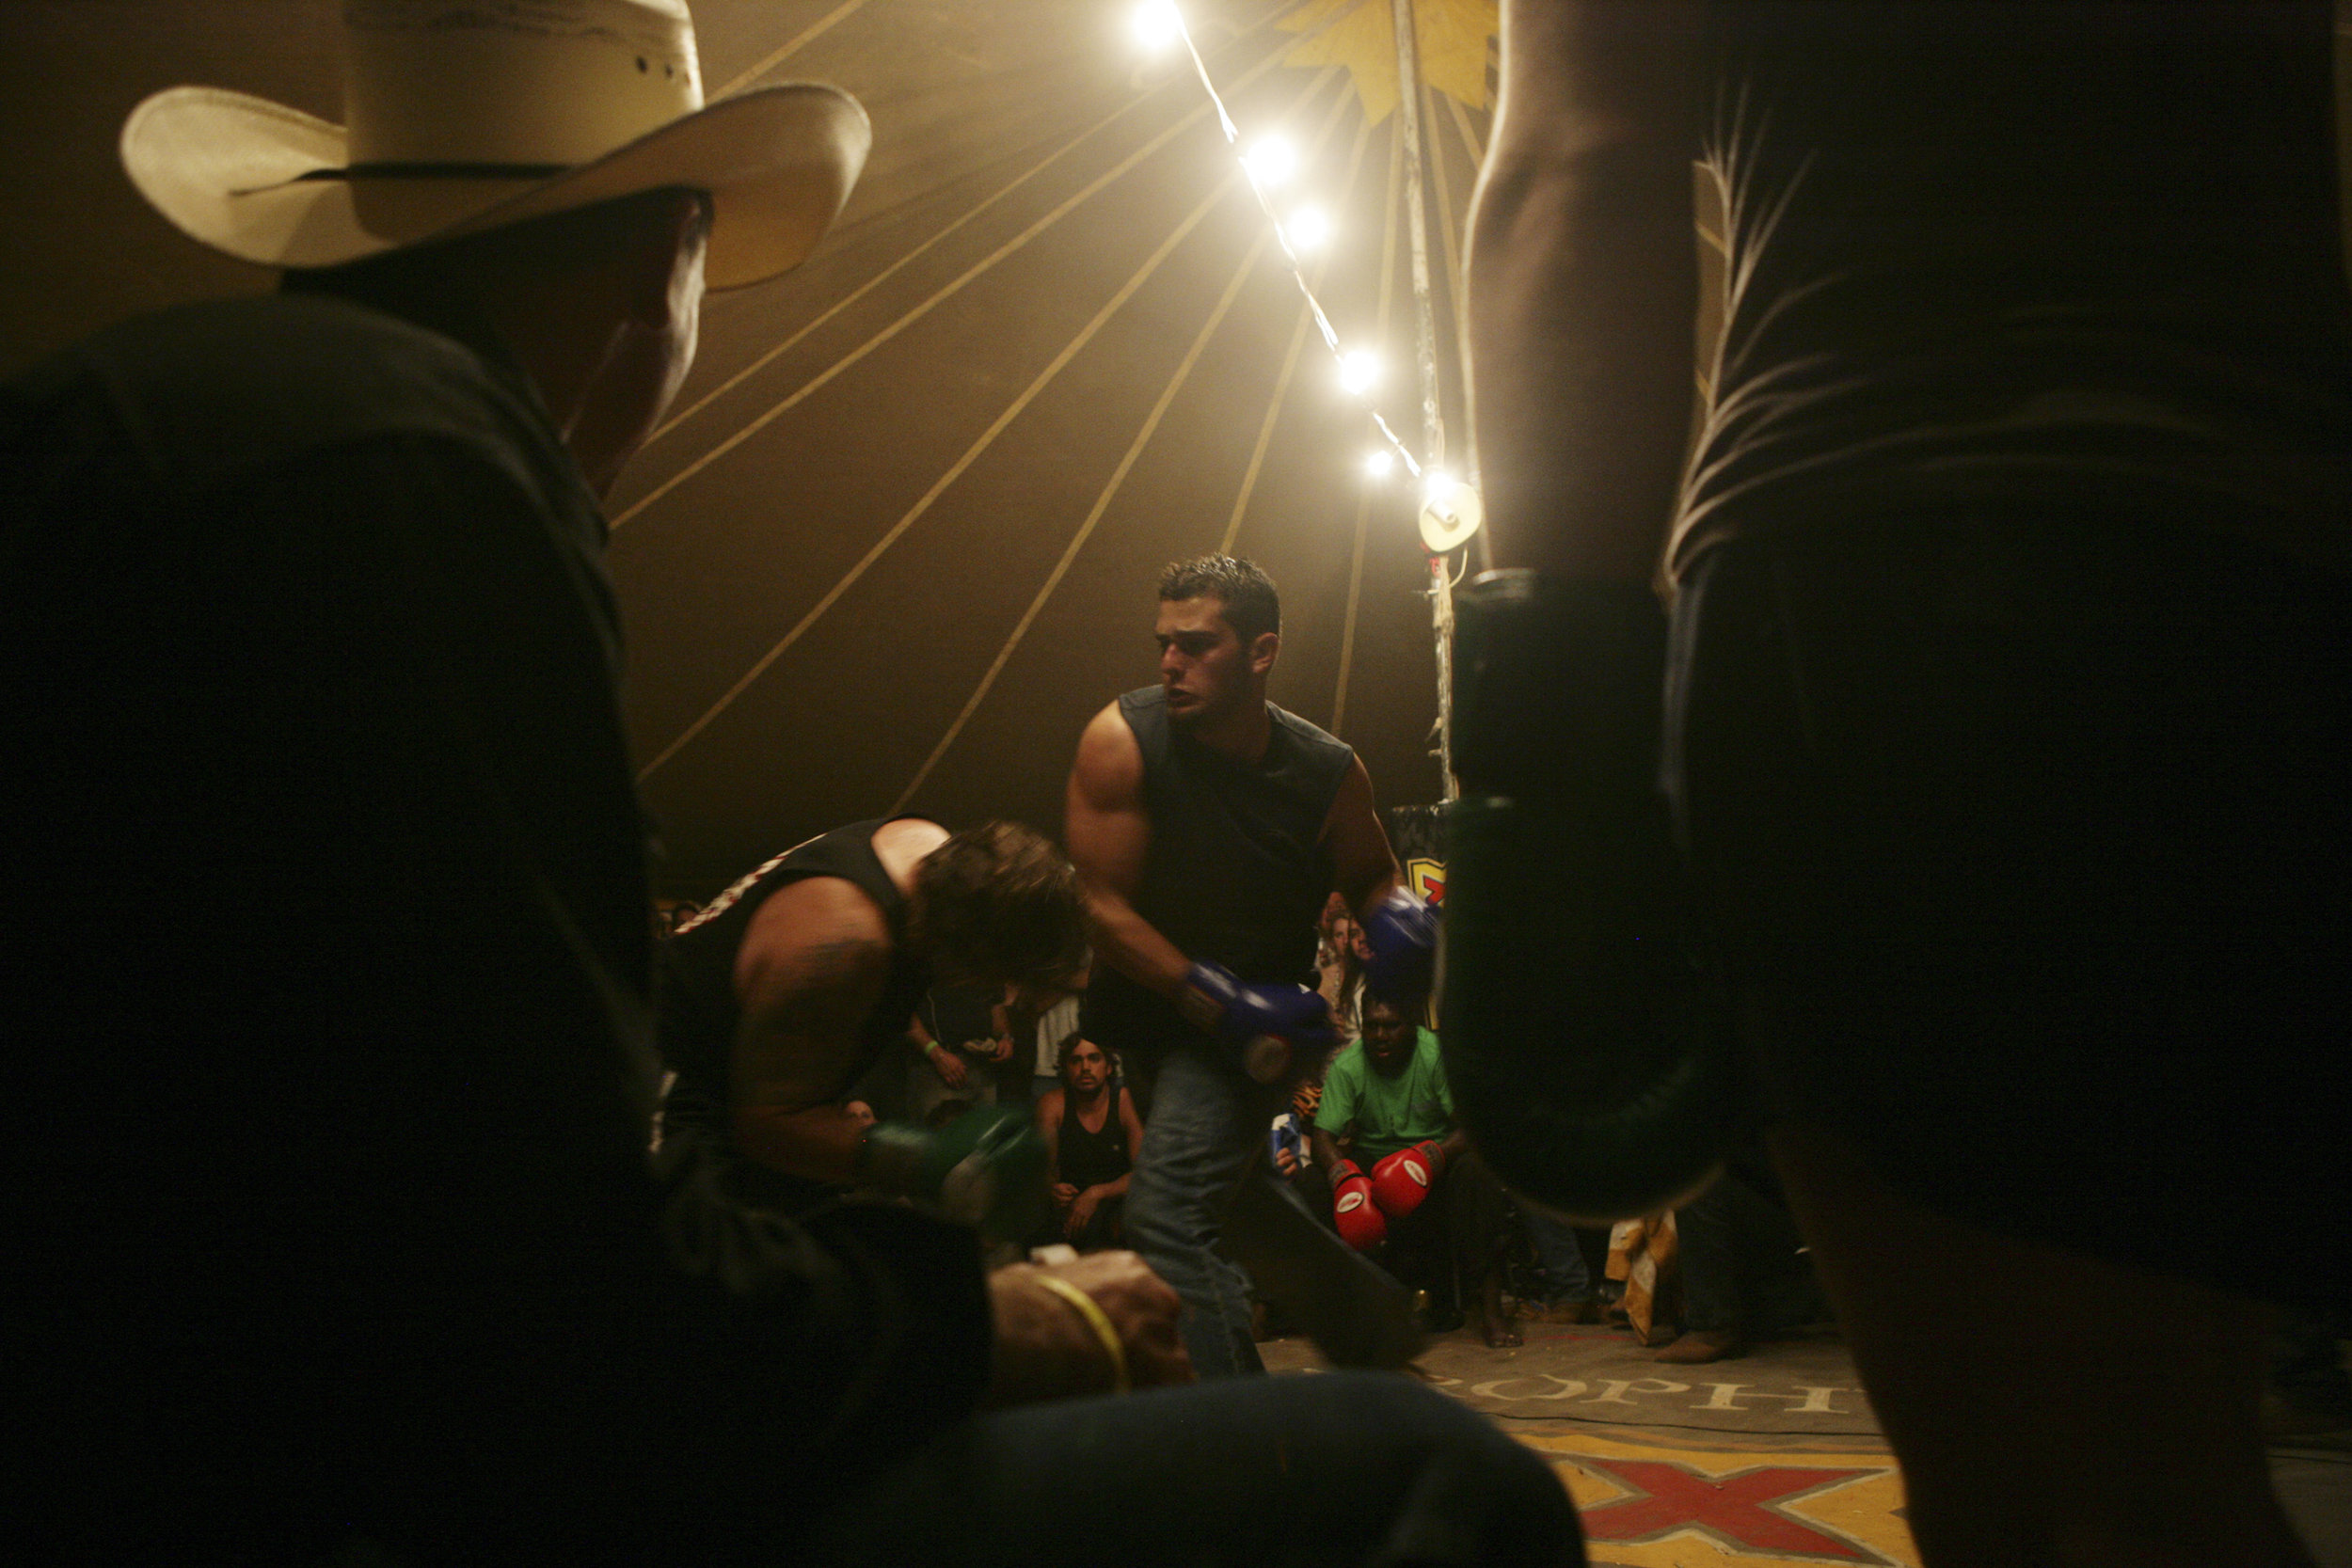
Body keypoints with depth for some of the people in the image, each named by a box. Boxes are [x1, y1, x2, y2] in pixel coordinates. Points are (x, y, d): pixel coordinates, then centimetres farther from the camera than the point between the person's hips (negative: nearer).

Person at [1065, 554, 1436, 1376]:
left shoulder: (1329, 771, -16)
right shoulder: (1123, 739, -20)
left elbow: (1368, 874, 4)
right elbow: (1098, 902, -20)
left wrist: (1395, 910, -19)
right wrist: (1215, 998, -25)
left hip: (1257, 1022, -3)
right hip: (1151, 998, 3)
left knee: (1168, 1217, -21)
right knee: (1215, 1182, 23)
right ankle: (1368, 1312, 47)